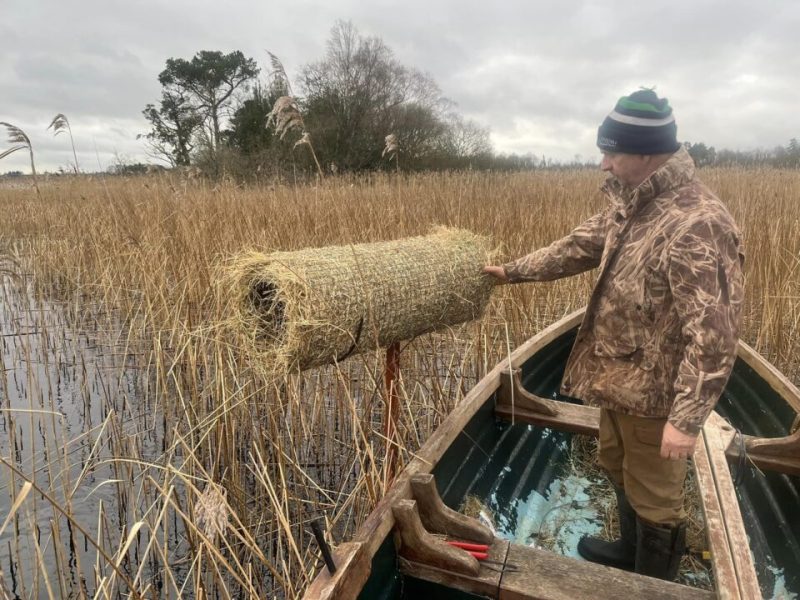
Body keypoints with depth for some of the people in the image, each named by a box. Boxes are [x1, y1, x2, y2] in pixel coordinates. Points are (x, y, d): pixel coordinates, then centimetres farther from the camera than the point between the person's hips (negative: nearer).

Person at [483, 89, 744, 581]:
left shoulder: (697, 223, -26)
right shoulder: (631, 206, 3)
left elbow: (713, 331, -28)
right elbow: (580, 246, 16)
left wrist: (687, 417, -27)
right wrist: (513, 271, 21)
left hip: (655, 394, -9)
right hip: (618, 378, 9)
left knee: (654, 495, 12)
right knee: (619, 468, 28)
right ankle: (631, 550, 53)